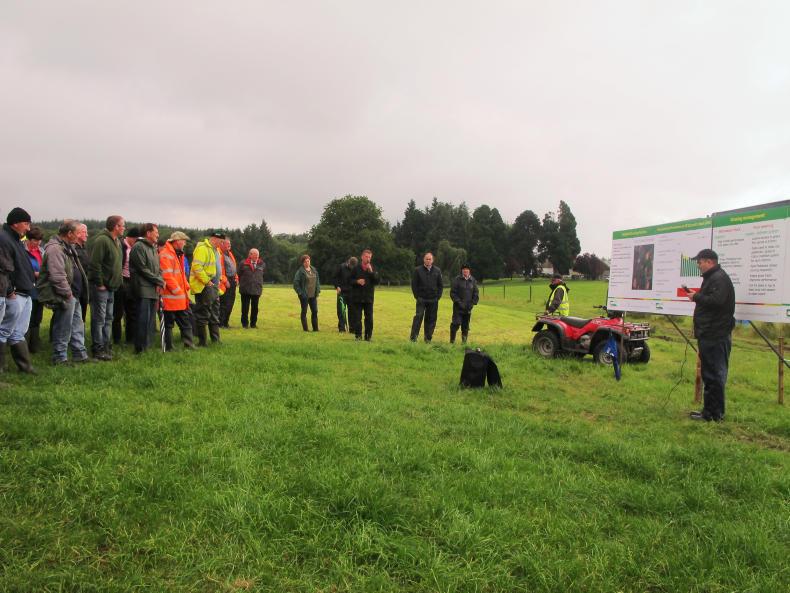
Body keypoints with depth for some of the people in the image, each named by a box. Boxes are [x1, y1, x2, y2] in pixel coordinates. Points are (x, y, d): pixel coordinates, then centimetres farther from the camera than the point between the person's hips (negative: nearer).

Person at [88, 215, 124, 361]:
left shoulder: (117, 242, 14)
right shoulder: (102, 240, -16)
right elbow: (95, 264, -21)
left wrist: (118, 281, 14)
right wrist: (99, 284, -20)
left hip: (111, 287, 10)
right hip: (100, 287, -10)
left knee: (108, 319, 15)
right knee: (99, 319, -4)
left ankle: (106, 347, 23)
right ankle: (98, 350, 2)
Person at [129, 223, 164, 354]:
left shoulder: (153, 248, 20)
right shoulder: (139, 247, -7)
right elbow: (143, 269, -12)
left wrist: (159, 283, 0)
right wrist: (160, 281, -8)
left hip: (154, 290, 8)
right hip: (144, 290, -8)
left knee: (151, 320, 9)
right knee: (144, 319, -9)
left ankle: (147, 346, 16)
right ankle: (140, 348, -4)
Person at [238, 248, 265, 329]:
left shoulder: (262, 264, 5)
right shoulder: (243, 263, -2)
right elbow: (239, 275, 8)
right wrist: (241, 284, 12)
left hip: (257, 289, 2)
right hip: (245, 289, -2)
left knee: (255, 308, 7)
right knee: (245, 307, 4)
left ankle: (253, 323, 17)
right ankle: (244, 323, 15)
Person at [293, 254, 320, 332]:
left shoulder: (314, 270, 10)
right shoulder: (300, 271, -9)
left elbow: (317, 281, 19)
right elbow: (295, 283, -12)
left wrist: (318, 290, 11)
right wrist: (300, 292, -14)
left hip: (313, 295, 6)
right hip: (304, 296, -6)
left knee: (315, 311, 7)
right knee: (304, 312, 3)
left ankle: (315, 328, 15)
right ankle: (305, 329, 9)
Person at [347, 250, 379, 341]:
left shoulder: (373, 269, 6)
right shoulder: (356, 268, 2)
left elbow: (377, 281, -4)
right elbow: (349, 280, 3)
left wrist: (371, 272, -14)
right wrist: (357, 281, -14)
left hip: (369, 297, 1)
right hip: (357, 297, -1)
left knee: (369, 318, 3)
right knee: (357, 318, 1)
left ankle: (368, 336, 12)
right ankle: (358, 335, 9)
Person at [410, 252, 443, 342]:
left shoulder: (437, 271, 7)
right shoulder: (418, 270, 1)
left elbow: (441, 285, 12)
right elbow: (414, 284, 2)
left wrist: (438, 296, 3)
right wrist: (417, 296, -4)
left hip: (433, 300, 3)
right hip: (421, 299, -2)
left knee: (431, 319, 5)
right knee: (418, 316, -13)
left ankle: (428, 339, 14)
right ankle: (413, 337, -10)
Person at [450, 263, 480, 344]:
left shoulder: (473, 280, 8)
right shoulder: (457, 279, -3)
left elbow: (476, 294, 13)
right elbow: (453, 293, -5)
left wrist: (472, 303, 0)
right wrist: (458, 302, -13)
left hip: (468, 308, 4)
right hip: (458, 307, -4)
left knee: (466, 326, 7)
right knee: (456, 323, -13)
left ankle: (464, 342, 15)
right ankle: (452, 340, -2)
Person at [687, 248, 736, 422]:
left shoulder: (719, 279, -14)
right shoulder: (711, 278, 19)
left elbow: (716, 301, -26)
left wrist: (696, 297, -14)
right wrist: (696, 296, 6)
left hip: (716, 336, -11)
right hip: (709, 334, 11)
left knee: (715, 375, -5)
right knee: (710, 374, 16)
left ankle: (715, 414, 0)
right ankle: (709, 411, 25)